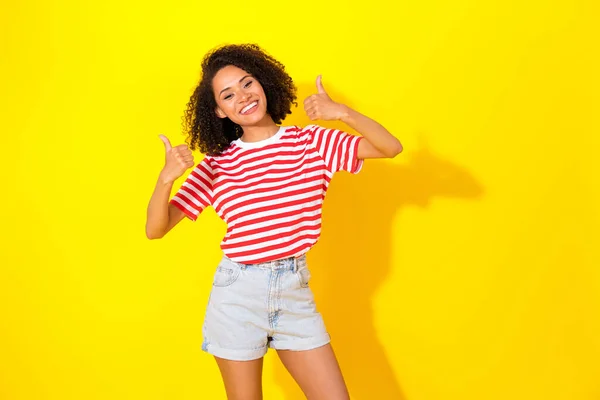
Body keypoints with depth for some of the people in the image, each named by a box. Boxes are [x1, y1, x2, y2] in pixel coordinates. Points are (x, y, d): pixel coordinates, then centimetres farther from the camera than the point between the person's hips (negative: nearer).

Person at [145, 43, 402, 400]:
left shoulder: (312, 141, 0)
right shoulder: (217, 164, -2)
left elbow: (392, 147, -8)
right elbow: (155, 229, -5)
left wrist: (345, 114, -22)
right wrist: (166, 179, -23)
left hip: (295, 290, 1)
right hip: (238, 291, -1)